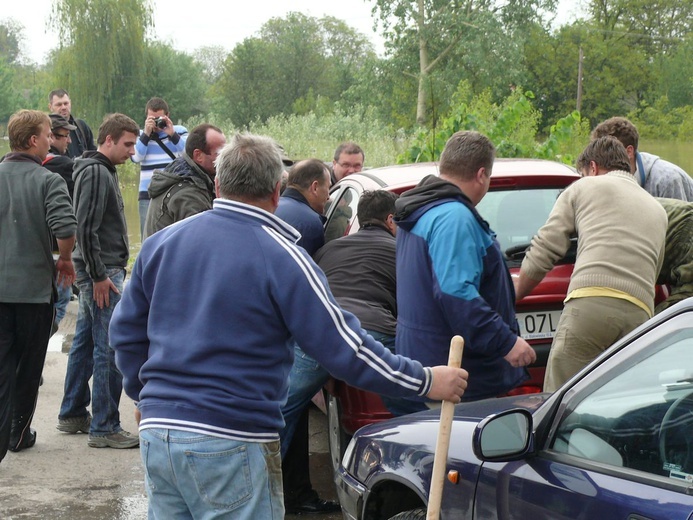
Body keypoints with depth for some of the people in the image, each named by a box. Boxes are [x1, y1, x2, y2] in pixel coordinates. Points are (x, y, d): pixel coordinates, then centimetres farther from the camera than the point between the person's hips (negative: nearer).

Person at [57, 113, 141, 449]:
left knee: (85, 343, 16)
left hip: (100, 271, 10)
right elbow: (86, 228, -22)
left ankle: (72, 415, 25)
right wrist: (99, 276, -20)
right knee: (110, 349, -7)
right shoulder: (96, 173, -15)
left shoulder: (103, 170, 16)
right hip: (102, 273, -10)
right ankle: (104, 428, -2)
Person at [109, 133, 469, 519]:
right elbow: (343, 346, -13)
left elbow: (126, 332, 16)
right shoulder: (280, 256, -11)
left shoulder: (161, 242, 7)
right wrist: (425, 382, -3)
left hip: (156, 432, 6)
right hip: (230, 444, -6)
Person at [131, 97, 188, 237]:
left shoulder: (179, 131, 7)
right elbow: (136, 157, -6)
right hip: (148, 195, 1)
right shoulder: (141, 134, 10)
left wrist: (172, 134, -17)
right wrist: (146, 134, -13)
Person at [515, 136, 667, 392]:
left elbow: (543, 250, 11)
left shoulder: (584, 187, 18)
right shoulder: (658, 210, 32)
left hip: (590, 303, -5)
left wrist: (512, 297, 23)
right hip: (640, 312, 5)